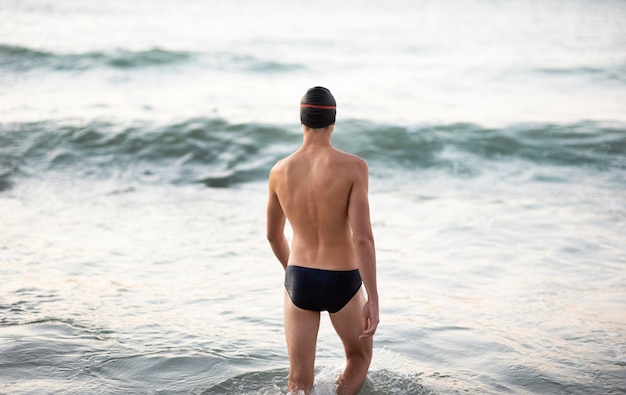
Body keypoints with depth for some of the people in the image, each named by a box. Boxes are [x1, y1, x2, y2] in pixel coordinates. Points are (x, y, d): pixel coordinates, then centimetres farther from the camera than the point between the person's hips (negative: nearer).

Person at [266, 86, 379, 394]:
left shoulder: (280, 171, -2)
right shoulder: (353, 167, -15)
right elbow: (362, 237, -22)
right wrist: (373, 299, -17)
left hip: (299, 280, 3)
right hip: (342, 284, -2)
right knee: (359, 357, 26)